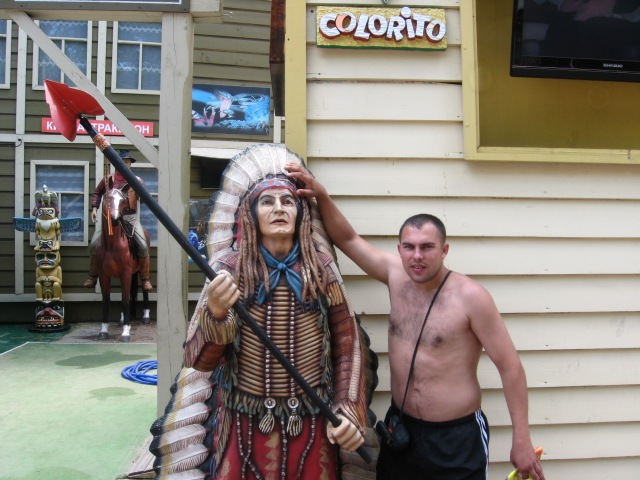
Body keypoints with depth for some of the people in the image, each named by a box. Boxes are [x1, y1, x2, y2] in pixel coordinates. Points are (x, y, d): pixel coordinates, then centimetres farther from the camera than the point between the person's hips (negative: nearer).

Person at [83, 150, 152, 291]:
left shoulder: (137, 180, 4)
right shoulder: (109, 179, 7)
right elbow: (97, 193, 19)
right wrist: (94, 208, 7)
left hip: (130, 217, -1)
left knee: (143, 246, -14)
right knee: (94, 244, -7)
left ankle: (146, 280, 0)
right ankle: (92, 277, 9)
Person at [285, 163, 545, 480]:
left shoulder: (470, 296, -17)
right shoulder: (396, 274, -4)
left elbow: (510, 367, -13)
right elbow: (347, 239, 0)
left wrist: (521, 440, -12)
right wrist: (321, 195, -14)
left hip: (457, 437, -4)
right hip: (400, 428, 5)